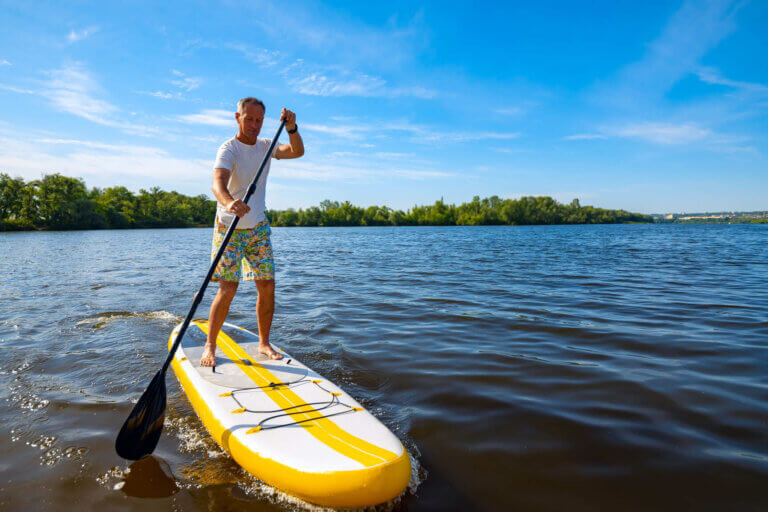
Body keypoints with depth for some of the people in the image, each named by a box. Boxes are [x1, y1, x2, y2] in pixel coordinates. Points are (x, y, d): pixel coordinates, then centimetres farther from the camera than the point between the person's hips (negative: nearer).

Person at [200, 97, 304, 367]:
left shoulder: (266, 145, 7)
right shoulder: (229, 148, -14)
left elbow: (297, 152, -4)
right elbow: (218, 182, -33)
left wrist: (291, 128, -22)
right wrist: (229, 202, -54)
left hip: (258, 227, 5)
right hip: (229, 227, -5)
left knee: (267, 286, 1)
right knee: (228, 289, -10)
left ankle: (264, 343, 15)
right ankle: (209, 346, 8)